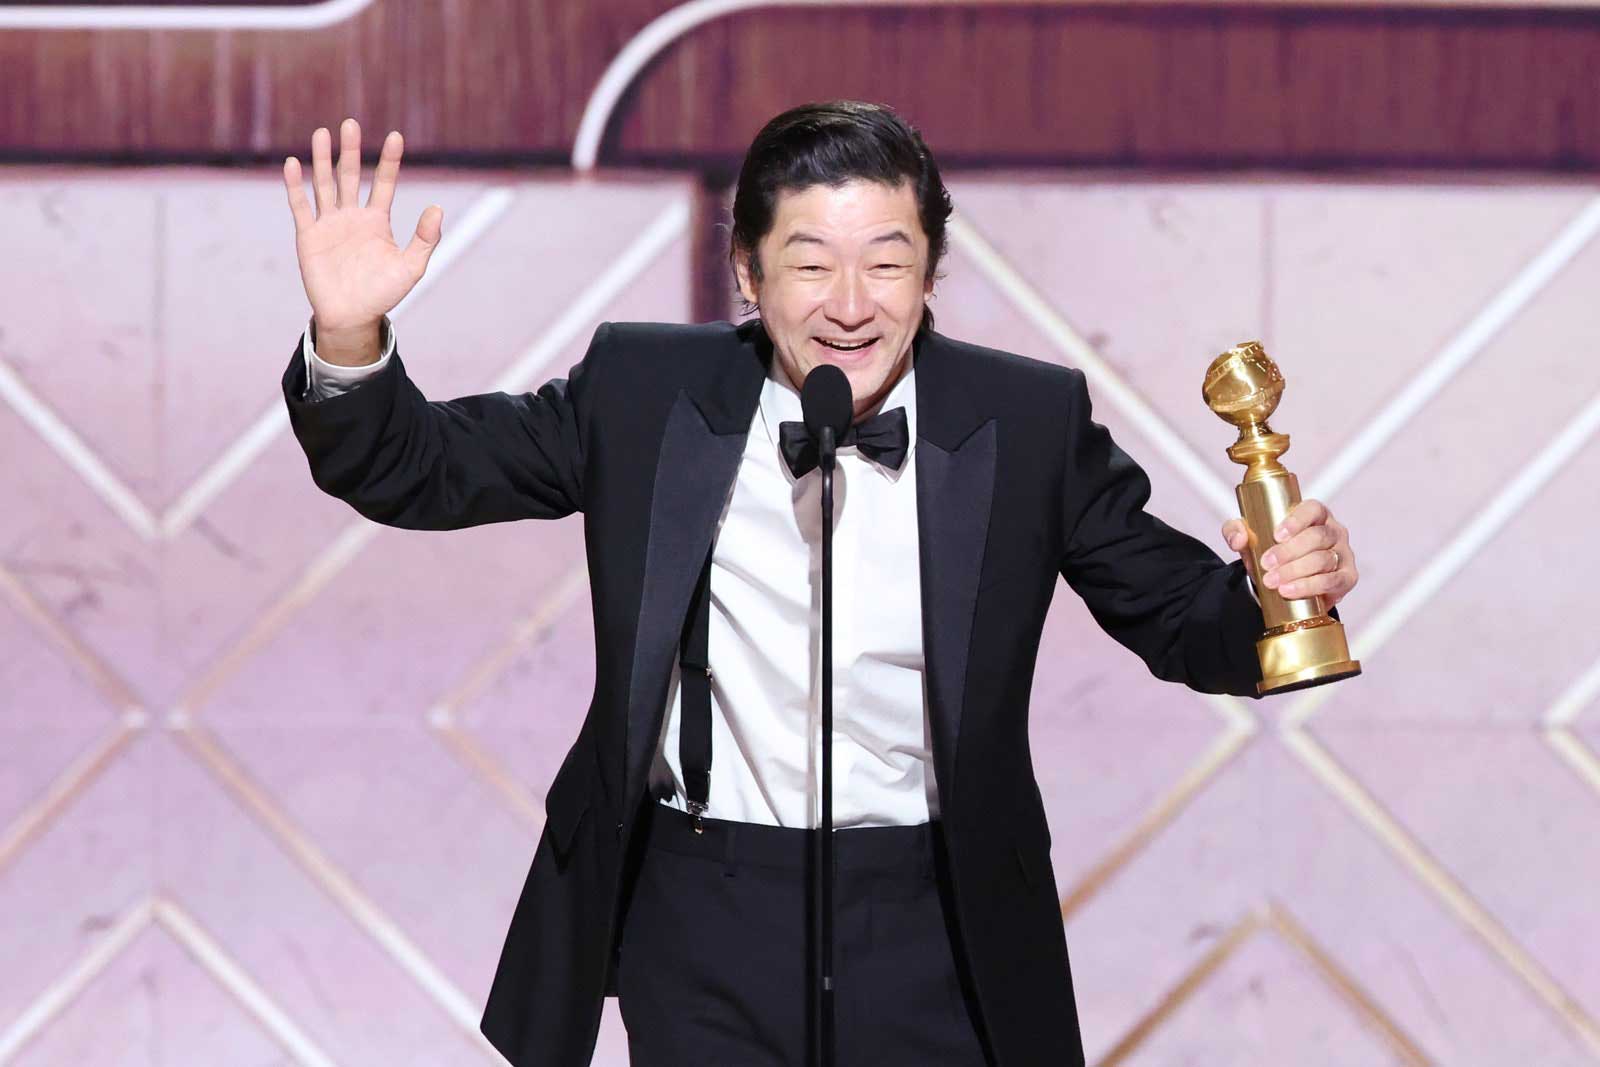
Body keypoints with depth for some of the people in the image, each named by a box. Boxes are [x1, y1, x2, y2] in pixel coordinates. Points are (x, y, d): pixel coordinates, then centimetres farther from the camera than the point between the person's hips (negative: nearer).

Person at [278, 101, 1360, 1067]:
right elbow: (419, 470, 3)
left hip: (931, 924, 0)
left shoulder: (1029, 423, -5)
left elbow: (1183, 619, 2)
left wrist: (1278, 593, -21)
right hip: (701, 919, 0)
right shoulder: (643, 391, -4)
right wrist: (350, 338, -17)